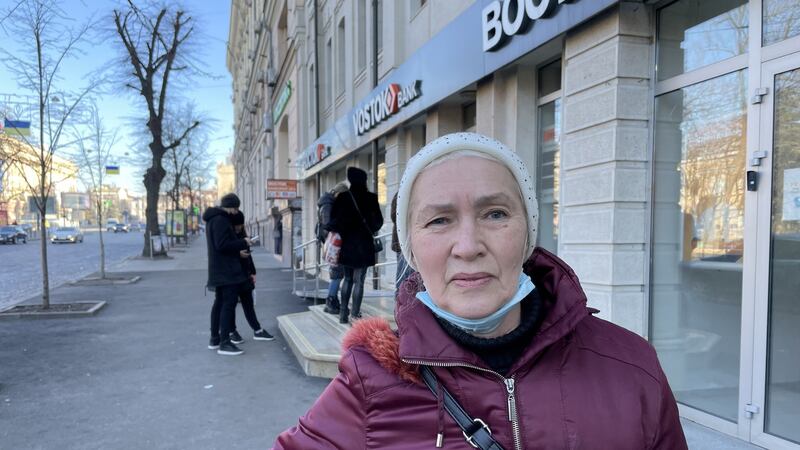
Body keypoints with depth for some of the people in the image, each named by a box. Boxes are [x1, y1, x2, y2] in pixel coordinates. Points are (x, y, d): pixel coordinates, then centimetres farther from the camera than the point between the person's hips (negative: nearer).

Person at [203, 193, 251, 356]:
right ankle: (224, 343, -8)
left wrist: (238, 250, 15)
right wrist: (243, 243, -14)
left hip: (219, 270, 11)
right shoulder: (220, 220, -17)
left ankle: (214, 339, 24)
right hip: (227, 270, -11)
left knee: (220, 302, 17)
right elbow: (222, 245, -24)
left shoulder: (213, 219, 16)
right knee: (229, 303, -9)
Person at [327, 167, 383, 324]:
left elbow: (335, 219, -7)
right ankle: (355, 315, -2)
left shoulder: (343, 197, -2)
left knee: (348, 279, 16)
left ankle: (343, 313, 17)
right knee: (358, 281, 0)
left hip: (347, 243, 3)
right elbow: (378, 221, 0)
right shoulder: (371, 198, -7)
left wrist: (338, 231, 10)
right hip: (364, 244, -3)